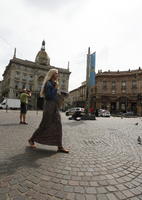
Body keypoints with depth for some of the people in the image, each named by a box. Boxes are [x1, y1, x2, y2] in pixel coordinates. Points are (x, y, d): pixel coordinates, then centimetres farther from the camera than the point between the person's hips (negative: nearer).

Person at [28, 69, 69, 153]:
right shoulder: (48, 83, -8)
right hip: (49, 106, -8)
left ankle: (60, 147, 7)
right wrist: (55, 88, -14)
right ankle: (32, 139, 26)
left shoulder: (54, 83, 17)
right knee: (44, 125, 3)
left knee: (58, 126, 2)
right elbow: (48, 96, -18)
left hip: (55, 107, 8)